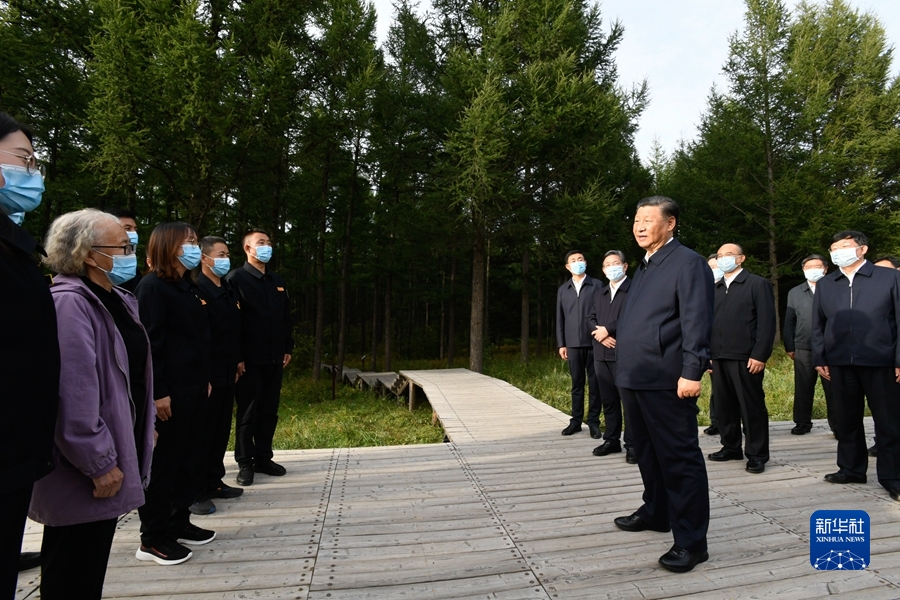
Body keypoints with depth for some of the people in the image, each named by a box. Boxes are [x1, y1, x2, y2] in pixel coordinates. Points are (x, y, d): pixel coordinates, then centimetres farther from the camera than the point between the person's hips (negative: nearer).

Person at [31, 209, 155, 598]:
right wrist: (99, 463, -21)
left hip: (112, 453, 9)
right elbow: (72, 394, -25)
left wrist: (129, 444, 16)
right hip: (84, 472, -9)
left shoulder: (117, 300, 10)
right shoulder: (69, 303, -20)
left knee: (92, 565, 21)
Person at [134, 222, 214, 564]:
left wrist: (205, 380, 15)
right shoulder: (153, 287, -11)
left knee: (189, 457, 15)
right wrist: (158, 392, -19)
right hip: (169, 392, -8)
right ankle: (153, 538, 14)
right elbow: (150, 343, -16)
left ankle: (179, 523, 28)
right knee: (163, 460, 1)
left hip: (193, 388, 9)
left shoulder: (189, 288, 14)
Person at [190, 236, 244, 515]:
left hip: (227, 373, 8)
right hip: (206, 375, -8)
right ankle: (196, 492, 13)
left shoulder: (229, 290, 12)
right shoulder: (197, 291, -15)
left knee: (222, 430, 15)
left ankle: (214, 482, 28)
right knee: (202, 433, 1)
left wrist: (238, 361, 16)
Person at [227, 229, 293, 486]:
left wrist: (288, 348, 10)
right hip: (250, 359, -6)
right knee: (248, 412, 4)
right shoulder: (236, 278, -5)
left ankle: (263, 458, 23)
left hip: (275, 358, 6)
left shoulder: (277, 281, 14)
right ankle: (245, 463, 15)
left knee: (269, 410, 11)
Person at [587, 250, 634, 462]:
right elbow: (591, 319, 12)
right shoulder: (599, 294, 21)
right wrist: (601, 335, -7)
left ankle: (632, 444, 4)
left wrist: (607, 329, -12)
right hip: (602, 354, 7)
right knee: (608, 400, 12)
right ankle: (612, 440, 21)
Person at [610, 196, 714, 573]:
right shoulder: (644, 267, 19)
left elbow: (696, 321, -17)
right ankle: (655, 512, 38)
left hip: (665, 380, -9)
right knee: (647, 452, 21)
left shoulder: (687, 262, -8)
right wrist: (616, 332, 14)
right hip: (634, 378, 9)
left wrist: (692, 371, -22)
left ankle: (691, 541, 8)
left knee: (679, 458, -1)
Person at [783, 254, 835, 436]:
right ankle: (802, 422, 17)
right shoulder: (794, 293, 12)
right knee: (803, 388, 7)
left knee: (833, 388, 4)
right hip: (803, 349, 2)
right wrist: (789, 347, 6)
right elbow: (789, 322, 11)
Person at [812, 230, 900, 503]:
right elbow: (817, 325, 11)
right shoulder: (824, 284, 12)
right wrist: (820, 359, 5)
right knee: (846, 420, 12)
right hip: (840, 364, 3)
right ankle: (851, 468, 25)